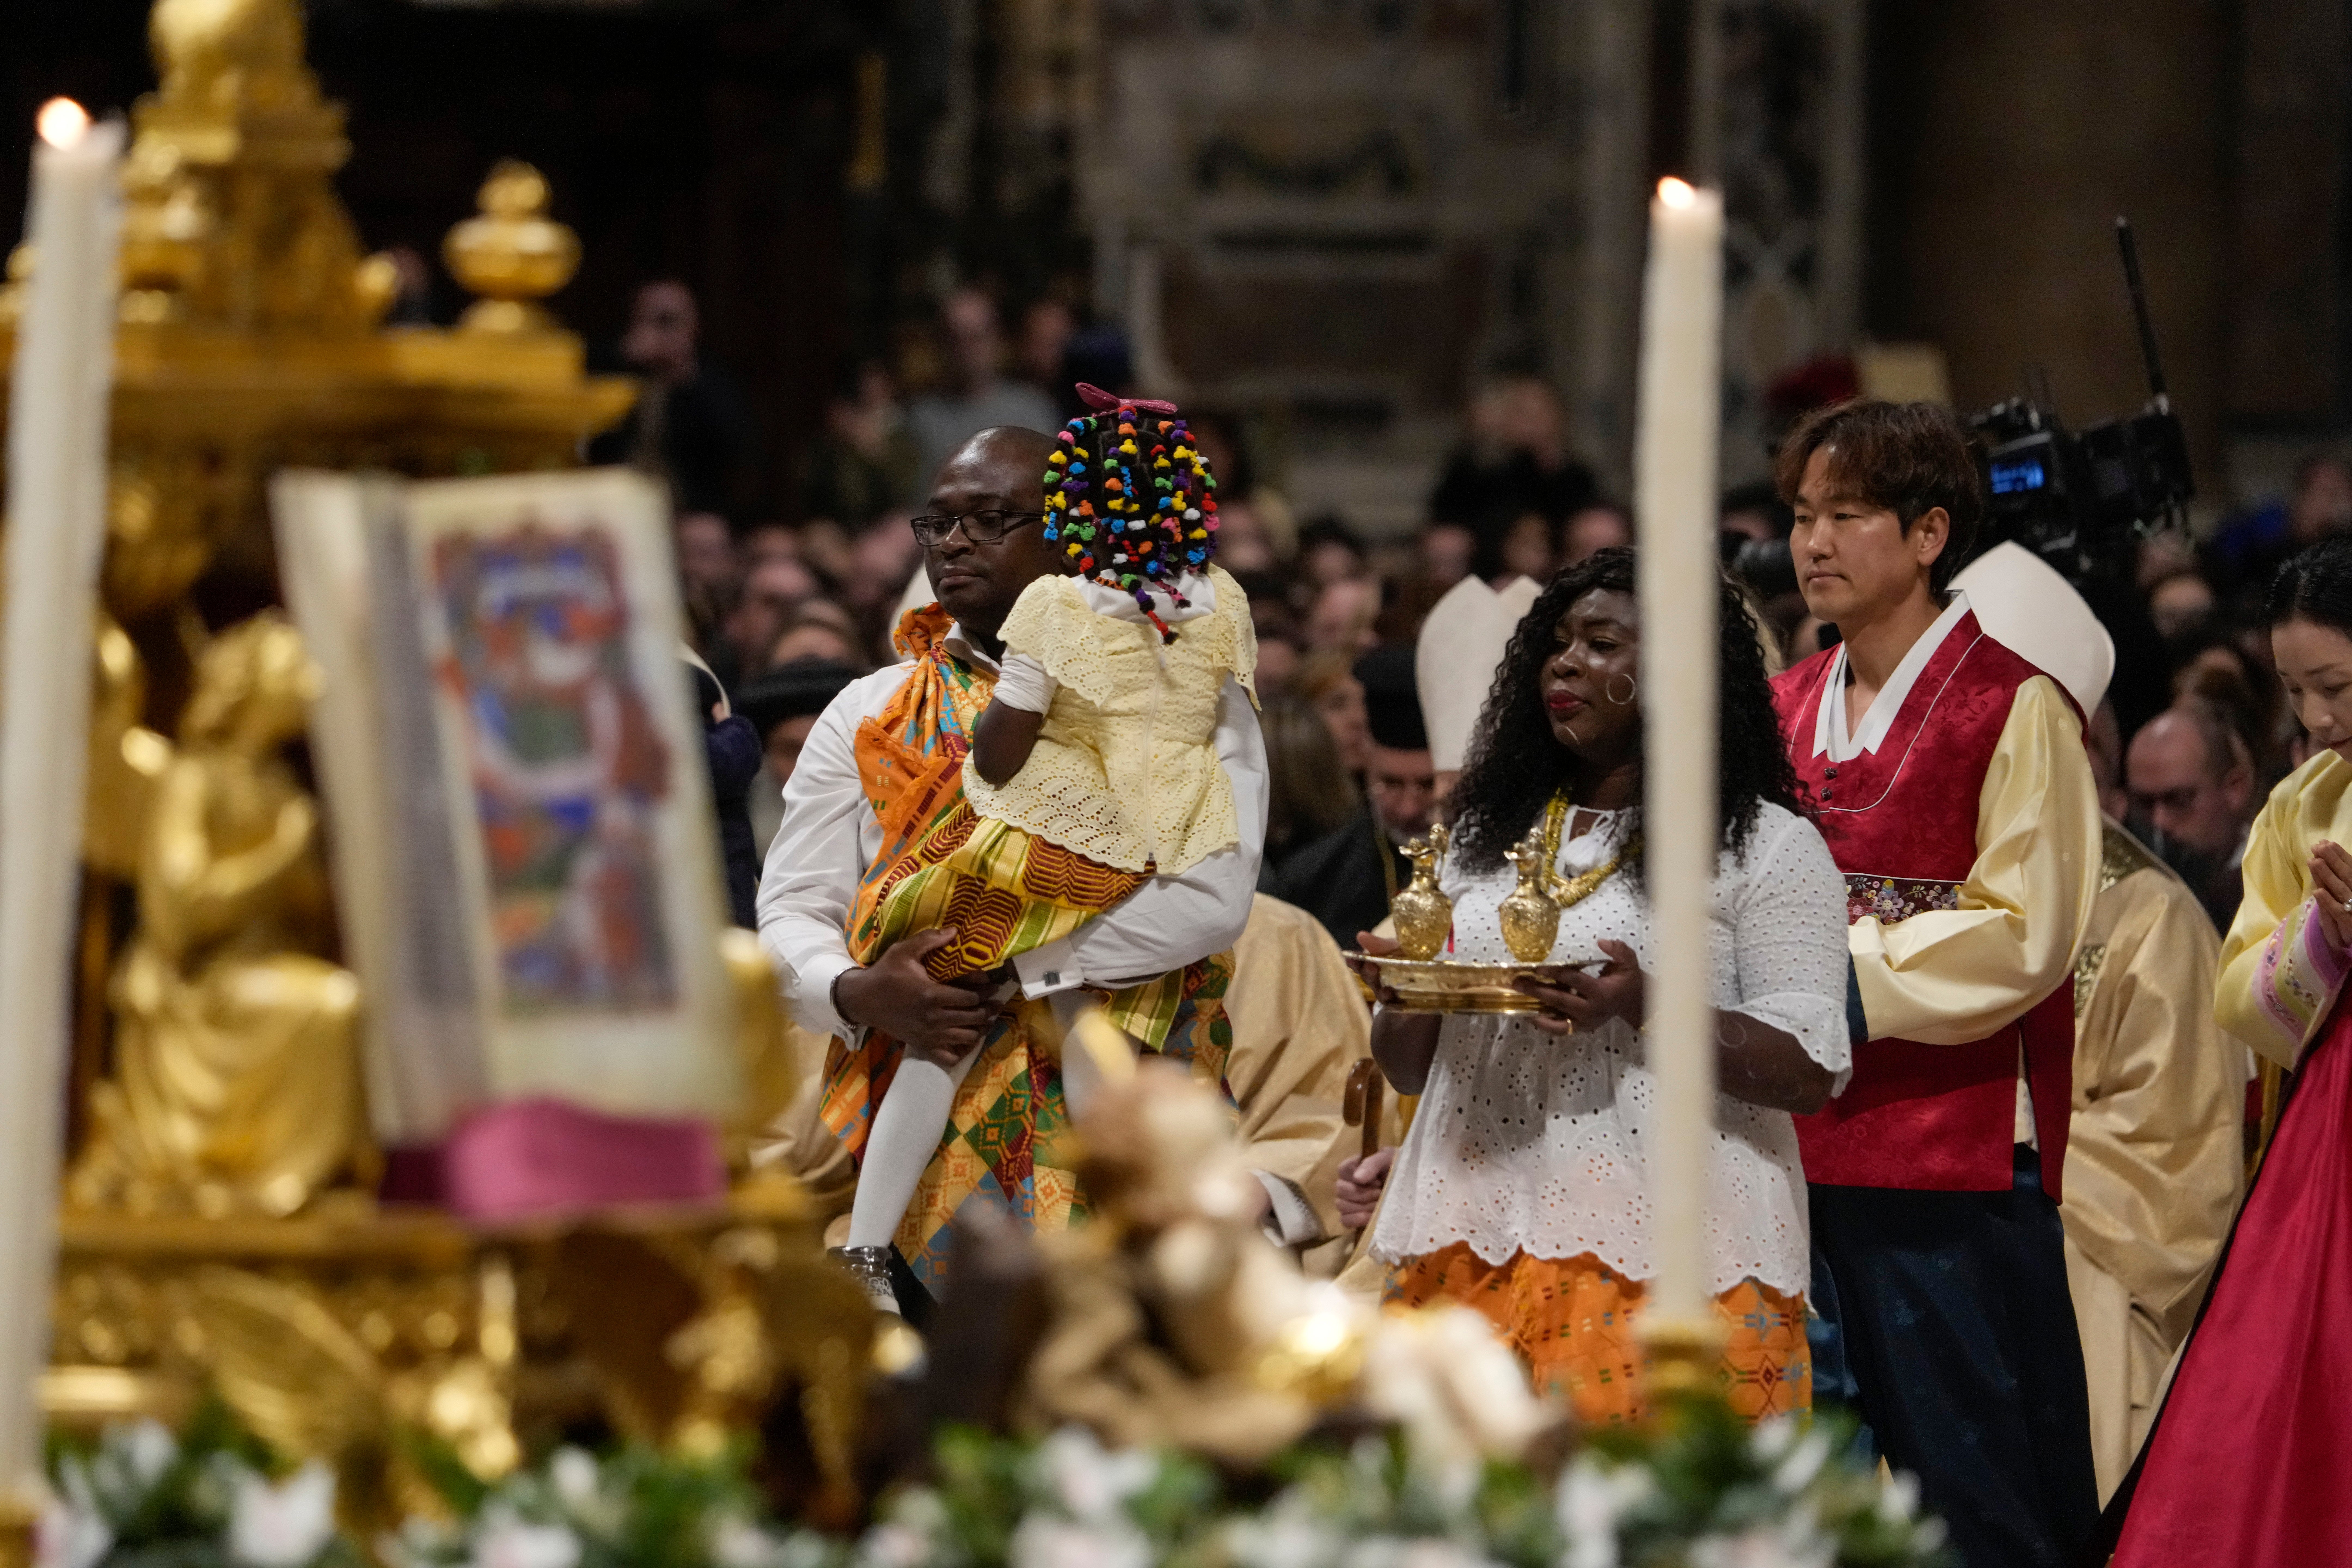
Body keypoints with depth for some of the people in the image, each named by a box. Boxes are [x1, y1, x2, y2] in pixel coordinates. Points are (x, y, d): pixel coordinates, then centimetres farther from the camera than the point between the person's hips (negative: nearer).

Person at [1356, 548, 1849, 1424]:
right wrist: (1406, 996, -1)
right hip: (1477, 1243, 5)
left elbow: (1811, 1070, -6)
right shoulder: (1485, 835, 20)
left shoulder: (1766, 846, 3)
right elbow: (1406, 1069, 22)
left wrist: (1647, 1008, -19)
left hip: (1664, 1259, -4)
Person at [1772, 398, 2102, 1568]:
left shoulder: (2011, 706, -5)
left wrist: (1849, 982, -16)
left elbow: (2022, 939, -11)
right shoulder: (1789, 709, 14)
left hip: (1953, 1153, -6)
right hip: (1806, 1150, 6)